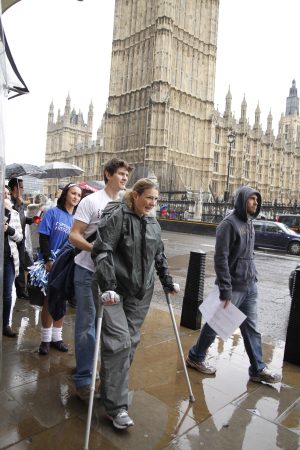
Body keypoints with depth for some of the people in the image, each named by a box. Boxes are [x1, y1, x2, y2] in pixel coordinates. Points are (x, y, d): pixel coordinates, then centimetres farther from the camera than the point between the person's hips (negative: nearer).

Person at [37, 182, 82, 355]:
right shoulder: (52, 213, -5)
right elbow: (44, 238, -9)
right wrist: (48, 260, -18)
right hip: (51, 264, -3)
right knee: (48, 301, 6)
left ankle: (57, 337, 26)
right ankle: (46, 339, 20)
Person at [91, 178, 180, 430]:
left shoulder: (153, 224, 11)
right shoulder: (117, 216, -10)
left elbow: (159, 256, 20)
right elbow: (102, 251, -18)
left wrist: (168, 282, 17)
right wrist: (107, 286, -26)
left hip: (141, 292, 6)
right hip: (116, 291, -6)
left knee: (131, 341, 10)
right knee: (119, 342, -10)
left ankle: (113, 387, 30)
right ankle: (116, 407, 1)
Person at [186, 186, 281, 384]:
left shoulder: (249, 223, 9)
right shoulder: (229, 223, -17)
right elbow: (221, 259, -21)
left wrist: (254, 277, 10)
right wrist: (226, 291, -21)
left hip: (250, 287, 7)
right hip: (234, 287, -7)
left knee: (252, 328, 14)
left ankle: (258, 369, 27)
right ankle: (195, 356, 29)